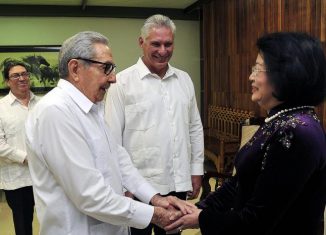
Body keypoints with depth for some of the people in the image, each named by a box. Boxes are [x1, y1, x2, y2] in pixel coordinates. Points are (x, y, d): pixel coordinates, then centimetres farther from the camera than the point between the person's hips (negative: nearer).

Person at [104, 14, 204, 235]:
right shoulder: (123, 82, -9)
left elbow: (195, 128, 11)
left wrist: (197, 169, 9)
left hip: (178, 183, 5)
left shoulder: (184, 80, 6)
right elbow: (113, 138, -8)